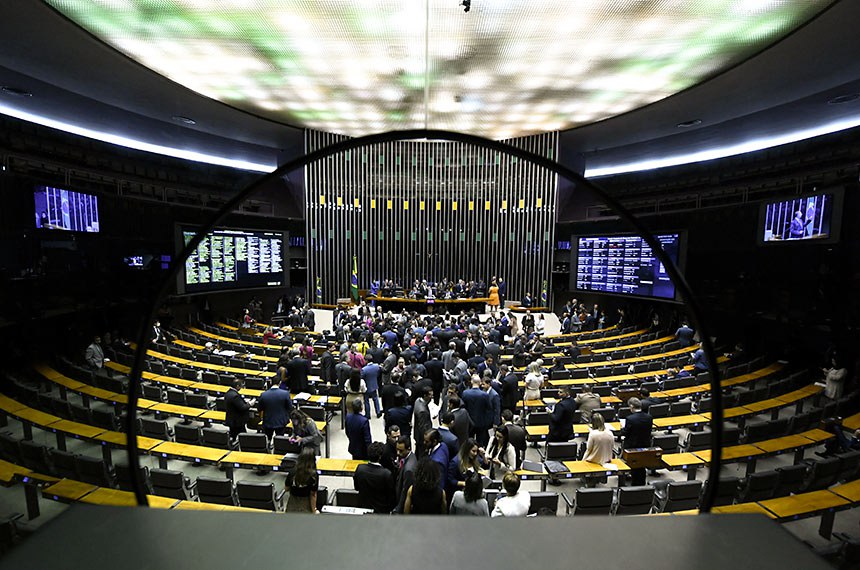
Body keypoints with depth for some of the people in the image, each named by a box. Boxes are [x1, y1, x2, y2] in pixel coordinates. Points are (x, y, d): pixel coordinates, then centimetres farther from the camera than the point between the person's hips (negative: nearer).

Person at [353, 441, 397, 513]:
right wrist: (391, 508, 3)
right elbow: (391, 494, -15)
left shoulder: (360, 468, -20)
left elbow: (356, 487, -1)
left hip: (364, 506, 3)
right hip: (382, 510, -3)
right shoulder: (386, 474, -31)